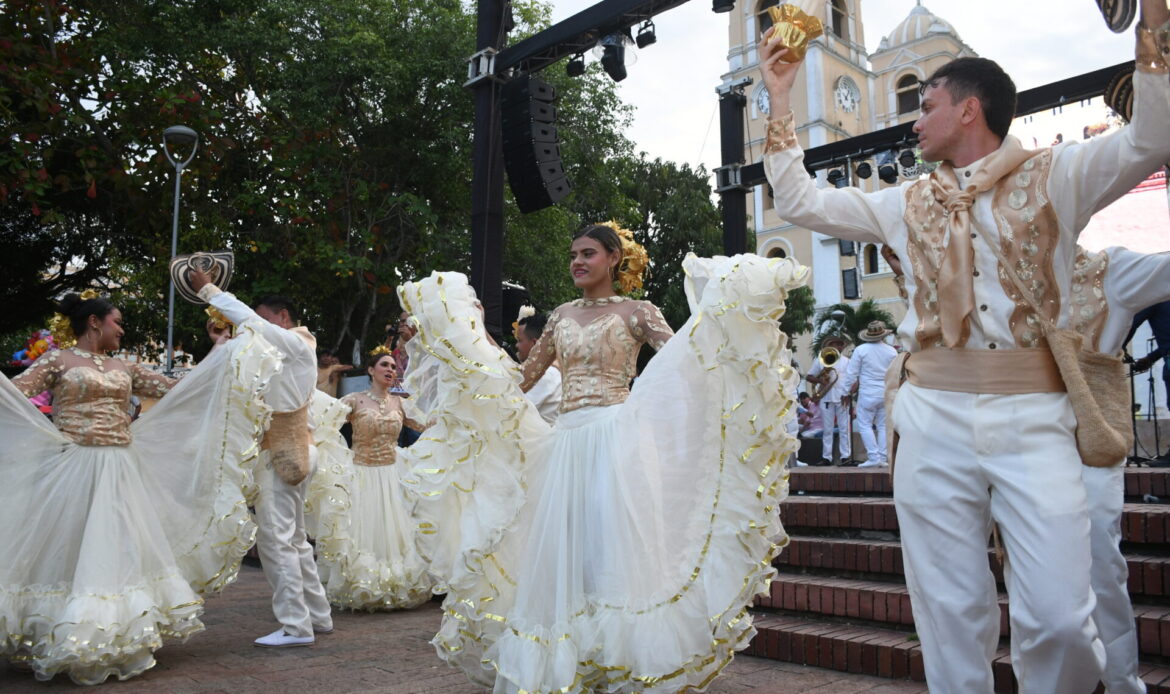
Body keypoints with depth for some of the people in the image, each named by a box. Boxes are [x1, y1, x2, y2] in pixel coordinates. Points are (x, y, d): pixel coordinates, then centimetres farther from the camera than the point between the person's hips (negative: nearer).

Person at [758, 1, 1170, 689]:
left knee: (1060, 620, -7)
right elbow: (801, 201, 19)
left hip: (1034, 416, -2)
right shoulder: (908, 204, 17)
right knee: (951, 618, 4)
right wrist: (780, 101, 19)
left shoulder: (1054, 178, 9)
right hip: (934, 418, 3)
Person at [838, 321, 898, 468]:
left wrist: (847, 390, 7)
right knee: (883, 426, 10)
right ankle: (882, 458, 9)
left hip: (868, 394, -4)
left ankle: (874, 458, -7)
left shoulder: (861, 350, -7)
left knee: (865, 425, 1)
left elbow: (852, 373, -4)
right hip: (887, 394, 4)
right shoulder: (892, 351, 3)